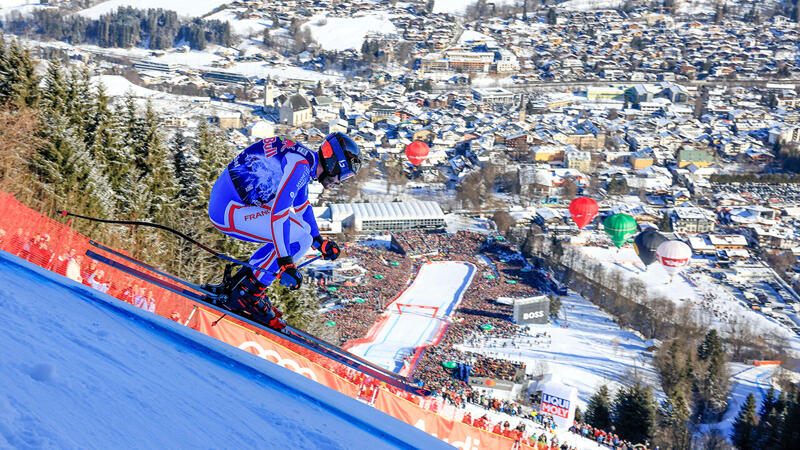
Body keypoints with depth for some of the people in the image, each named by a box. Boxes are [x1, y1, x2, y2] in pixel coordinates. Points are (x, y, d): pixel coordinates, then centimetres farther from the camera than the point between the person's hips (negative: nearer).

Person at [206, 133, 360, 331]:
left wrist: (319, 243, 25)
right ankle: (247, 295, -7)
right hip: (231, 211, -10)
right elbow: (278, 212, -26)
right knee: (300, 238, -12)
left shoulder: (305, 161, 14)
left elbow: (302, 206, 28)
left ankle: (234, 283, 15)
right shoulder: (299, 165, -18)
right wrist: (285, 263, -27)